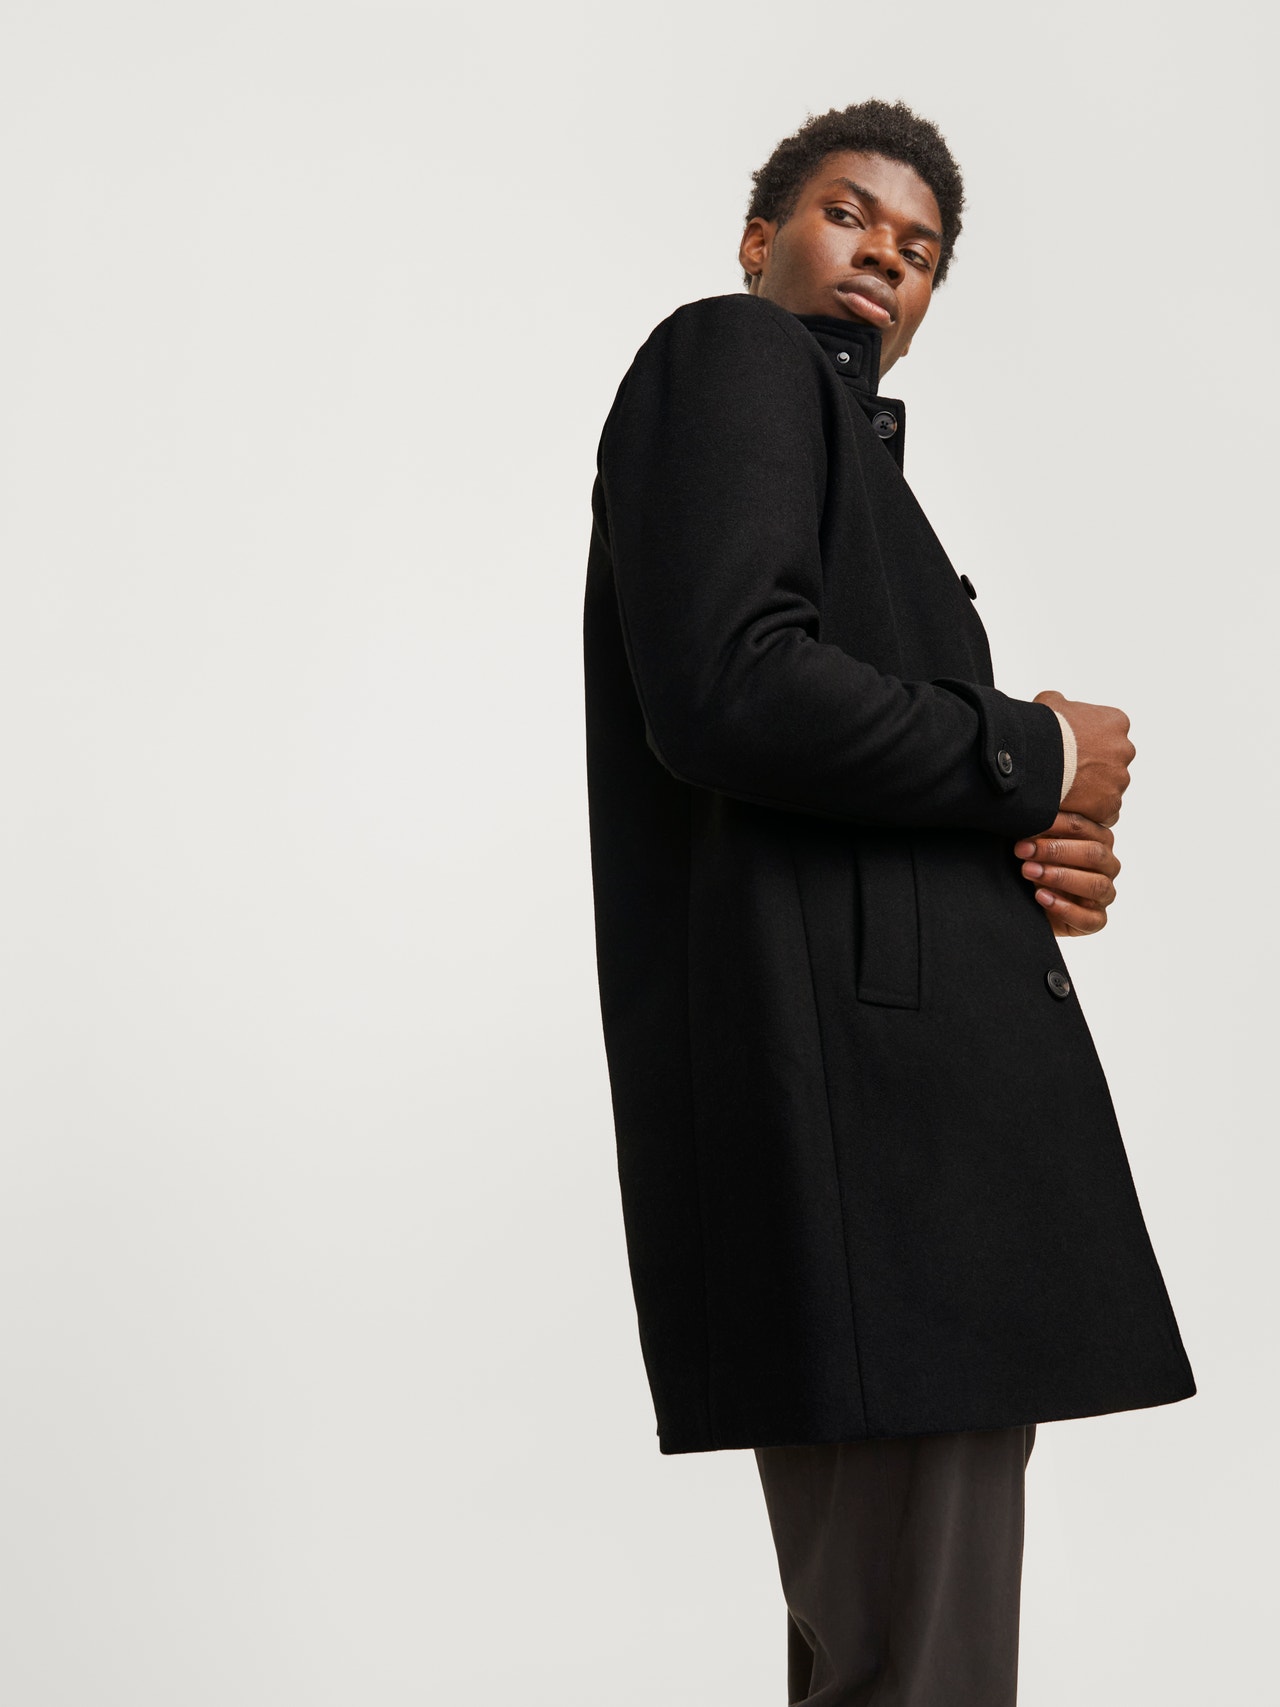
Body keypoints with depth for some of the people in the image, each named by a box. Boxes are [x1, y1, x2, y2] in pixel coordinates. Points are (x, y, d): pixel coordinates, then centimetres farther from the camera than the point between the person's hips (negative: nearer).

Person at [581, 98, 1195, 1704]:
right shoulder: (729, 355, 3)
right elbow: (731, 686, -16)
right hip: (855, 1085, -10)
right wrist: (1036, 755, -4)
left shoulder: (846, 442, 29)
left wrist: (1039, 858, 5)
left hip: (921, 1118, 10)